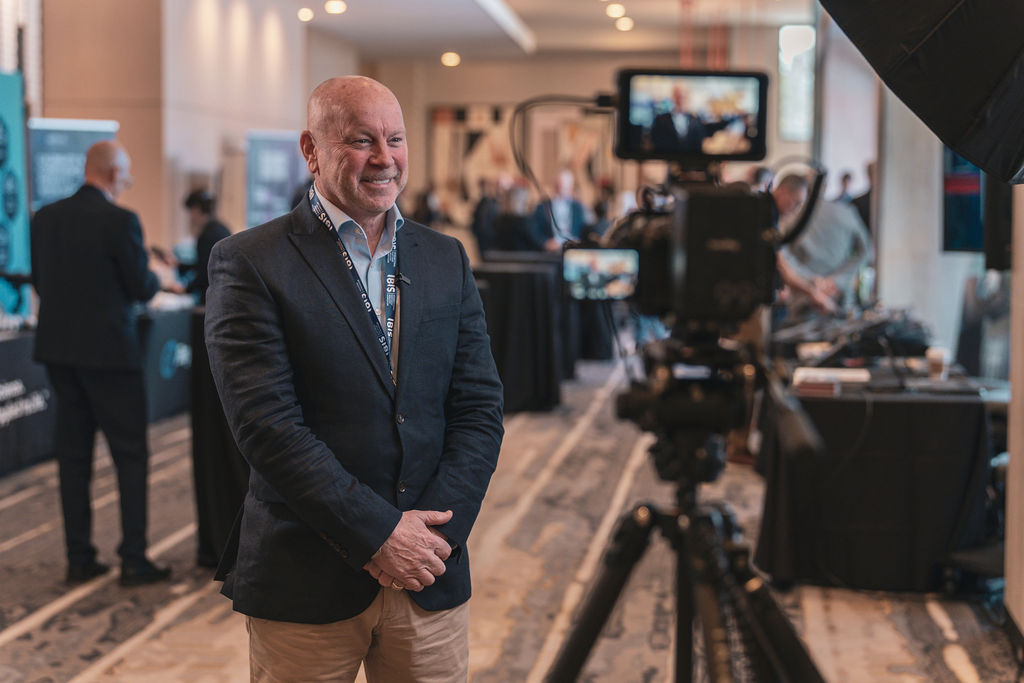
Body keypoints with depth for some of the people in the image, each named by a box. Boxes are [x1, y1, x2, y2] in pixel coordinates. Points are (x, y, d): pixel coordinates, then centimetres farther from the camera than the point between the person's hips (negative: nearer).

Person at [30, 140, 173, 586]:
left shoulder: (45, 218, 5)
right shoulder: (120, 221, -14)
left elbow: (40, 283, 11)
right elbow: (141, 289, -10)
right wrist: (159, 277, 12)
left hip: (58, 349, 6)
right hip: (108, 350, -6)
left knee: (73, 454, 12)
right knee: (130, 454, 4)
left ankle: (79, 558, 16)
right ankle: (134, 561, 4)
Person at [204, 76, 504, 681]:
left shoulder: (446, 259, 9)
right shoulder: (250, 263, -6)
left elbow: (480, 406, 4)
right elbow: (267, 423, -14)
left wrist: (435, 529, -9)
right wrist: (378, 534, -16)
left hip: (430, 574, 4)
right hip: (306, 583, -4)